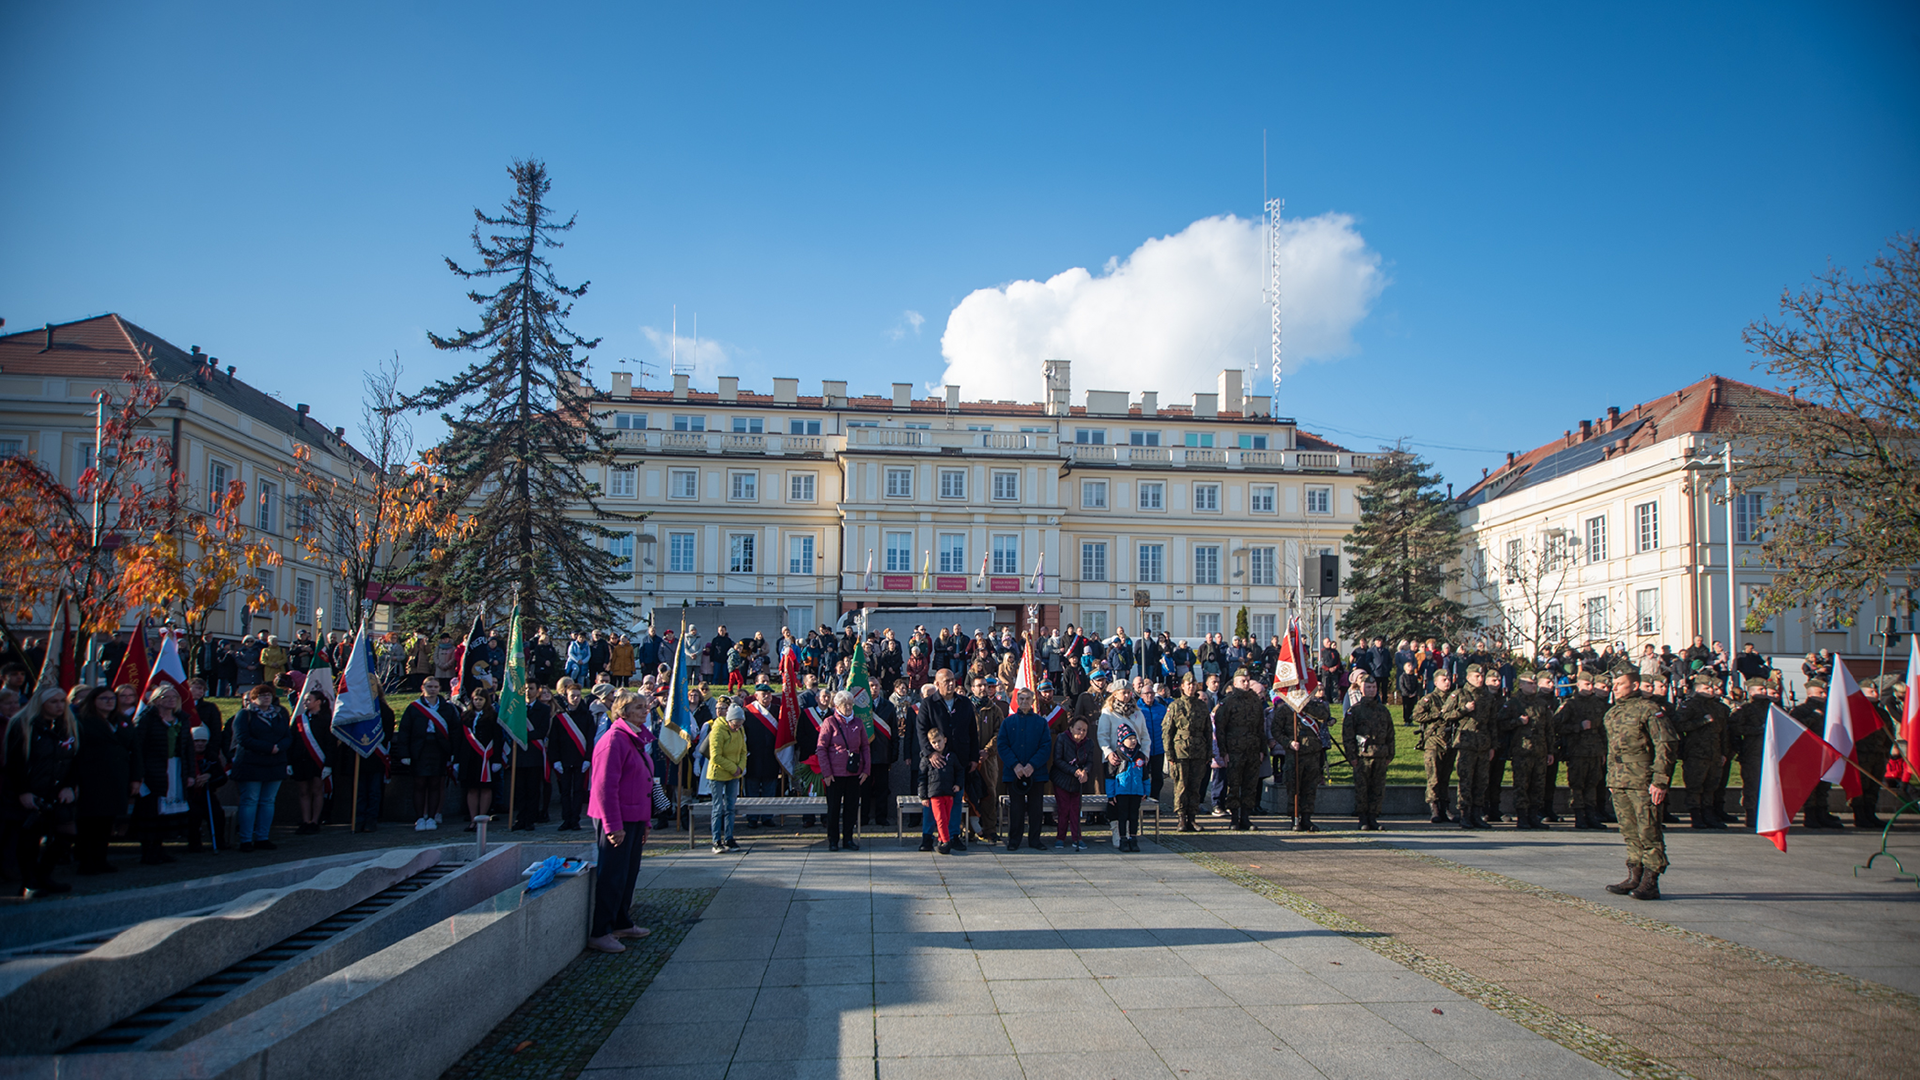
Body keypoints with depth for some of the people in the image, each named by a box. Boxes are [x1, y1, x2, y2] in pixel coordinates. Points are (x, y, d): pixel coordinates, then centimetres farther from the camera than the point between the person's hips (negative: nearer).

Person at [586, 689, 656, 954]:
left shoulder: (637, 740, 14)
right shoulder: (614, 741, -17)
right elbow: (604, 787, -21)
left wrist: (645, 820, 21)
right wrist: (613, 826, -23)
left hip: (634, 818, 10)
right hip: (617, 821, -10)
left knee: (629, 872, 17)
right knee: (613, 875, -4)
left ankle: (622, 922, 29)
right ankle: (599, 933, 3)